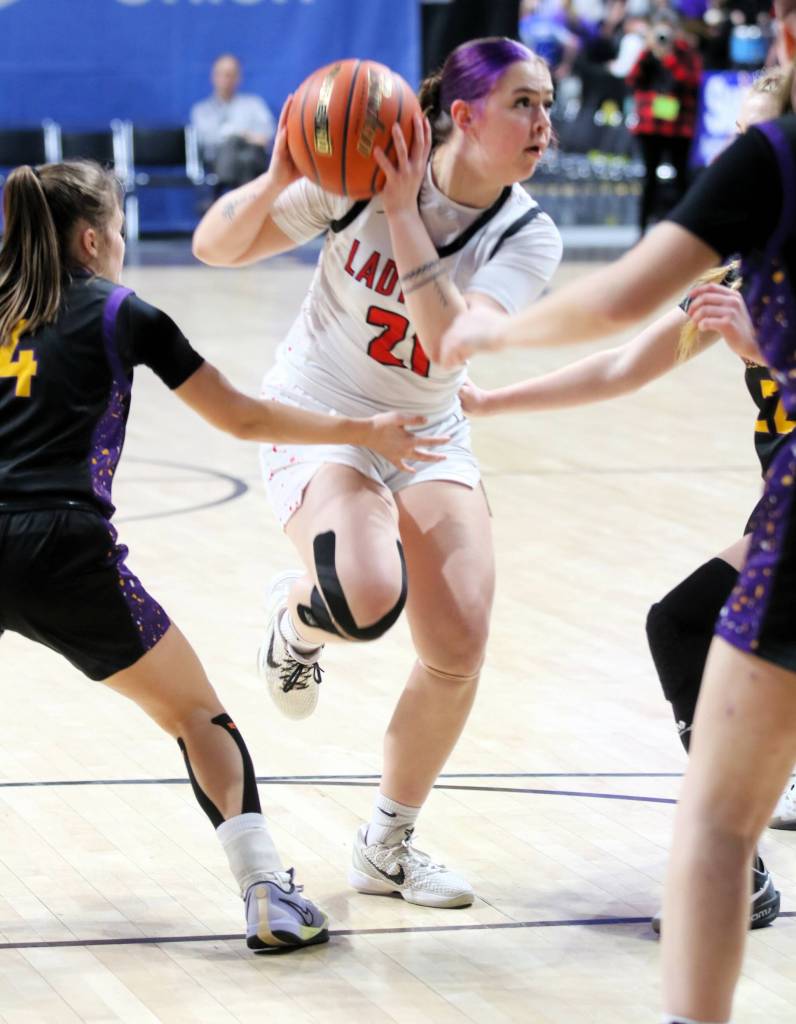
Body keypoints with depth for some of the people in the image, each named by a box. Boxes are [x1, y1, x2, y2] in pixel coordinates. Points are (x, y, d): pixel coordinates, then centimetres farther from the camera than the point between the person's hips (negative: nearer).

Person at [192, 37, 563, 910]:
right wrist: (278, 179, -32)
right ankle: (296, 621, 9)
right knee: (366, 597, -32)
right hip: (318, 421, -4)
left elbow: (452, 340, -29)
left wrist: (404, 212, -33)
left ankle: (387, 847, 14)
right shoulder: (365, 172, -17)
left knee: (459, 649, -9)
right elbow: (216, 247, -13)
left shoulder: (527, 236, -11)